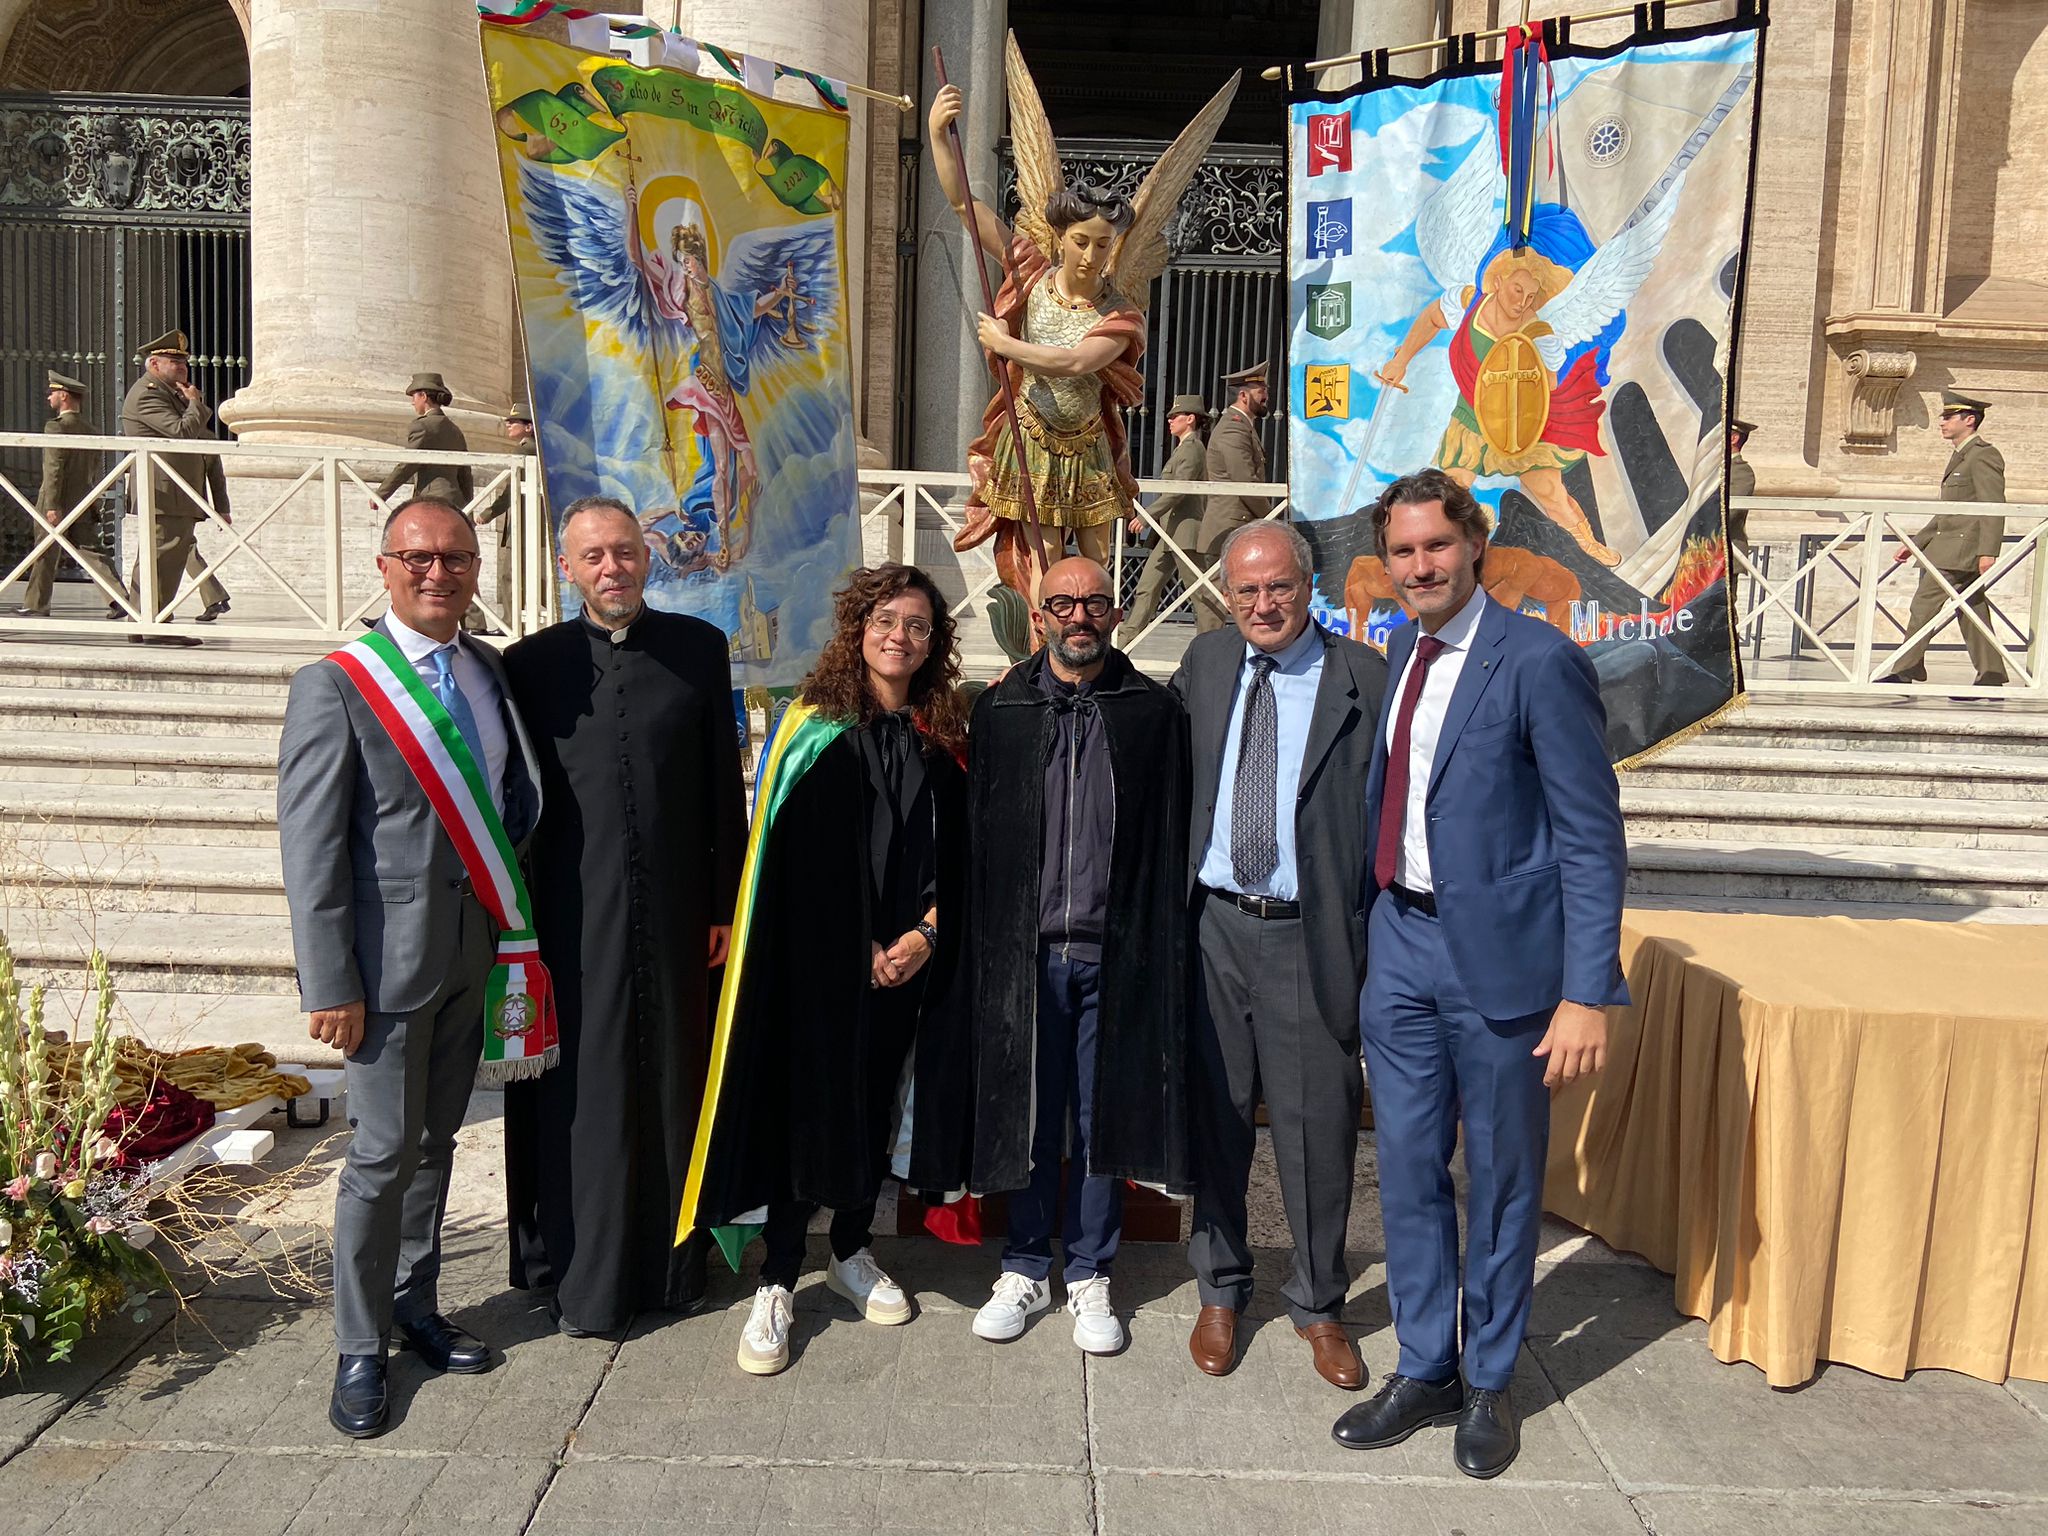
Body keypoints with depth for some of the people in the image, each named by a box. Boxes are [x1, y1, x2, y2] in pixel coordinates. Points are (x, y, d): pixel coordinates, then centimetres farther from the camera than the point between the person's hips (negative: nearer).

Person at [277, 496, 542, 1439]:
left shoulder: (492, 673, 8)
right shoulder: (336, 686, -9)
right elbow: (310, 848, -12)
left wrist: (510, 921, 6)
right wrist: (329, 986, -15)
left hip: (475, 946, 6)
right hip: (388, 954, -5)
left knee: (436, 1140, 17)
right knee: (384, 1155, 2)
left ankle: (414, 1307, 33)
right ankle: (360, 1349, 19)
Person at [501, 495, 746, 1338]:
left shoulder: (699, 648, 2)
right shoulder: (531, 663, 2)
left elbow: (725, 786, 4)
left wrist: (727, 903, 3)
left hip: (674, 911, 1)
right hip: (572, 914, 0)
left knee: (672, 1080, 11)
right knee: (580, 1092, 7)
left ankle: (671, 1260, 28)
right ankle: (583, 1273, 23)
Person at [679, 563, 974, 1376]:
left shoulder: (939, 736, 7)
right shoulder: (816, 724, -3)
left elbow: (954, 851, 8)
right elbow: (791, 849, -6)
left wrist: (927, 931, -7)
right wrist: (857, 947, -10)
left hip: (909, 954, 4)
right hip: (821, 955, -4)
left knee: (878, 1103, 12)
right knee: (809, 1105, -1)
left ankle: (852, 1251, 31)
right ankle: (776, 1286, 9)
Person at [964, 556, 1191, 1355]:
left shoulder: (1155, 711, 1)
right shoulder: (1000, 709, 4)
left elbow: (1170, 840, 0)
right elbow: (978, 832, 4)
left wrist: (1161, 946, -6)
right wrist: (984, 943, -1)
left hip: (1116, 952, 0)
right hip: (1024, 950, 1)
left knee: (1104, 1119, 10)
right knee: (1029, 1117, 11)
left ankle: (1089, 1275, 27)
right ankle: (1026, 1268, 29)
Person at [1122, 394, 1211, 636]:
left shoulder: (1192, 449, -11)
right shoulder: (1183, 448, 19)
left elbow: (1178, 491, -20)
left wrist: (1147, 516, -21)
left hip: (1185, 531, -10)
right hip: (1171, 532, 10)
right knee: (1148, 586, 7)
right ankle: (1129, 634, 7)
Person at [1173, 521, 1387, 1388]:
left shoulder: (1364, 679, -4)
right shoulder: (1204, 663, 8)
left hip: (1309, 937, -3)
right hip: (1212, 926, 3)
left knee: (1318, 1126, 7)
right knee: (1215, 1115, 13)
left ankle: (1319, 1307, 29)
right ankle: (1220, 1291, 34)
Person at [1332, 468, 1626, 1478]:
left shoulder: (1540, 662, -13)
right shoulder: (1400, 654, 8)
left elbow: (1592, 839, -13)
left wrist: (1588, 991, -17)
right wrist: (1372, 926, 12)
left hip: (1499, 952, -6)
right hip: (1402, 945, 6)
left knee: (1501, 1178, 11)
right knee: (1407, 1167, 14)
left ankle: (1489, 1383, 32)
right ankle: (1425, 1372, 32)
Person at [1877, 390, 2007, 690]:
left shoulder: (1983, 455, -9)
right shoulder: (1960, 457, 22)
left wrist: (1988, 551, -25)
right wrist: (1915, 543, 23)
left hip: (1962, 549, -10)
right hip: (1949, 547, 10)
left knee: (1923, 605, -10)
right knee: (1973, 612, 8)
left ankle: (1905, 672, -6)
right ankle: (1991, 677, 9)